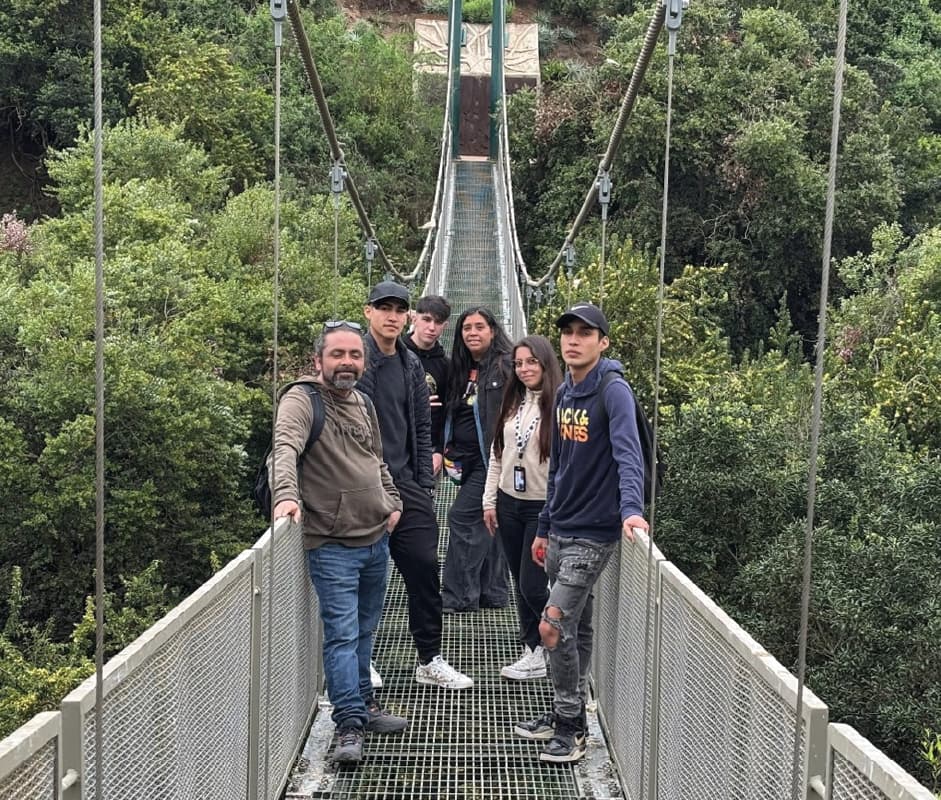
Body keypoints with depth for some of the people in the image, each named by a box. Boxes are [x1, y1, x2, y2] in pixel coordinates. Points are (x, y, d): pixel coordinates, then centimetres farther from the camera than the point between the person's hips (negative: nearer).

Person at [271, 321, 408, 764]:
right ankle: (349, 726, -1)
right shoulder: (302, 400, -11)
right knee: (341, 634, -7)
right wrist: (286, 494, -46)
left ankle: (363, 703, 32)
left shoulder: (363, 405, 13)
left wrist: (392, 503, 14)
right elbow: (285, 447, -30)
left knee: (363, 631, 18)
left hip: (377, 540, 7)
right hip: (332, 545, -7)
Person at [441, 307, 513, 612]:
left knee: (463, 517, -9)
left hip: (490, 458, -8)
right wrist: (449, 450, 13)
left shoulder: (506, 366, -11)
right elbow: (452, 413, 23)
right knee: (485, 522, 12)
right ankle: (492, 592, 21)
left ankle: (458, 596, -1)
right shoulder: (463, 370, 13)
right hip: (467, 459, 8)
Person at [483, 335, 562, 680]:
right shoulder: (512, 404, 9)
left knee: (533, 586, -4)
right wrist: (489, 501, 9)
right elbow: (496, 455, 11)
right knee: (520, 583, 12)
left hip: (543, 507, -6)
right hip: (509, 504, 7)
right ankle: (534, 651, 24)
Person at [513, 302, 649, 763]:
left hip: (593, 533, -7)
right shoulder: (565, 394, 10)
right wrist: (544, 527, 18)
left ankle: (571, 730, 6)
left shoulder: (613, 391, -14)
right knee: (575, 628, 17)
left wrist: (631, 508, -44)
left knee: (555, 626, -9)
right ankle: (566, 716, 29)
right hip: (561, 530, 7)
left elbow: (627, 452, -29)